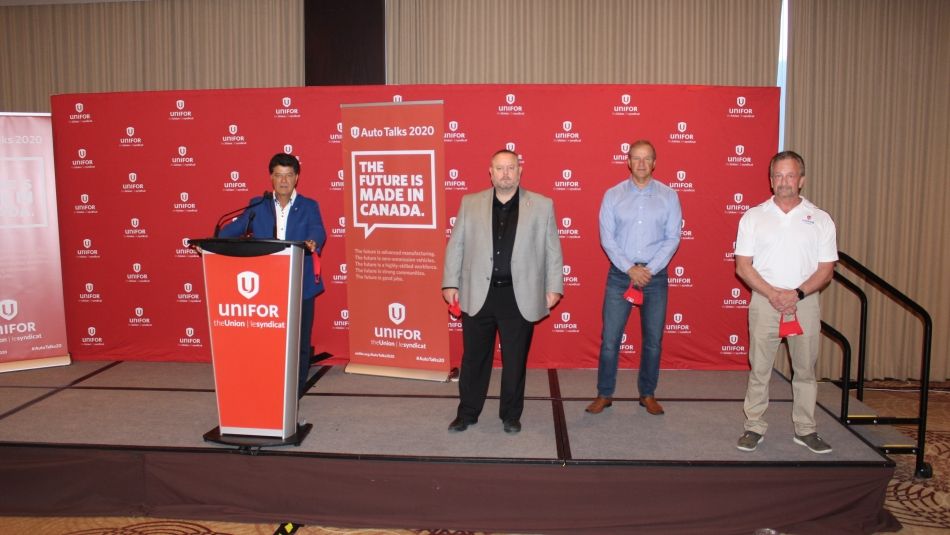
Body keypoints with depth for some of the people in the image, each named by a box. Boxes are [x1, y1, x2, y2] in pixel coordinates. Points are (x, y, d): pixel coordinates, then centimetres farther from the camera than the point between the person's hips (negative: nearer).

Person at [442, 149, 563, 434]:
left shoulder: (541, 205, 2)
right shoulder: (470, 203, 5)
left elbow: (552, 250, 4)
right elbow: (455, 245, 7)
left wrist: (553, 287, 0)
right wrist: (450, 283, 3)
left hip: (520, 297, -1)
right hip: (478, 295, 1)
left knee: (515, 360, 10)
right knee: (474, 357, 10)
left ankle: (511, 415, 27)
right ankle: (467, 413, 26)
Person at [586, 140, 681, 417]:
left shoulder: (669, 196, 3)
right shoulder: (613, 195, 2)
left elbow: (672, 238, -1)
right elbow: (607, 238, -3)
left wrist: (649, 270, -11)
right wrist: (630, 269, -12)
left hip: (655, 275, 1)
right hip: (619, 275, -1)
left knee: (653, 340, 8)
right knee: (610, 338, 0)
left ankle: (648, 394, 24)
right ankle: (604, 394, 14)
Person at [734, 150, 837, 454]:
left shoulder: (820, 220, 4)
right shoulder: (753, 217, 2)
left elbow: (826, 269, 1)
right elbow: (743, 266, -2)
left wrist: (796, 294, -15)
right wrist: (773, 294, -14)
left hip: (805, 302, 1)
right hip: (764, 301, -1)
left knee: (805, 369, 10)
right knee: (759, 369, 4)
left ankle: (805, 430, 22)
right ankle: (754, 427, 14)